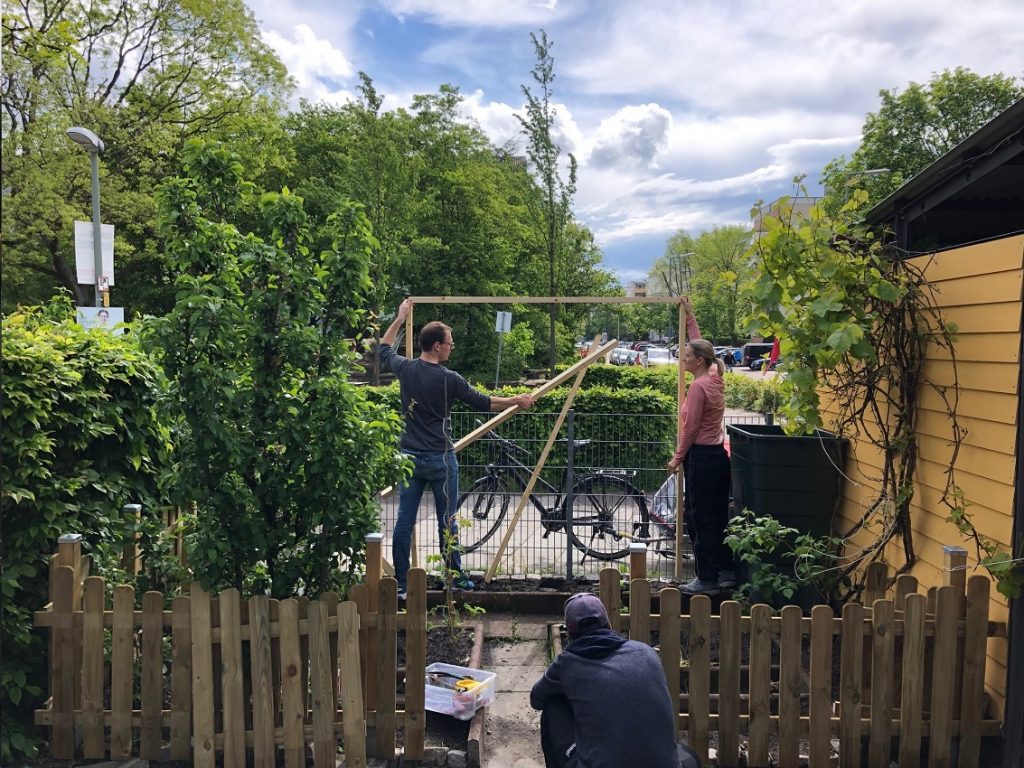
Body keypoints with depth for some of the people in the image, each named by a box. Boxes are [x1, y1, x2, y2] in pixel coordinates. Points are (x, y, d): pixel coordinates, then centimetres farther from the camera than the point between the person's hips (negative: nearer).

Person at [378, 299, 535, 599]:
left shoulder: (405, 369, 1)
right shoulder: (448, 379, -12)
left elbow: (383, 350, 23)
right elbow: (482, 402, -1)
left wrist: (400, 318, 32)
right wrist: (516, 401, 12)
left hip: (410, 457, 4)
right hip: (440, 459, -4)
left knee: (405, 521, 5)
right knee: (447, 521, 7)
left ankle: (400, 583, 9)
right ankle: (456, 577, 18)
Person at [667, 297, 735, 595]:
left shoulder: (698, 386, -17)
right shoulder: (714, 378, 8)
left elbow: (690, 428, -17)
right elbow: (699, 343, 23)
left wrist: (678, 458, -7)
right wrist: (689, 315, 31)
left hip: (701, 457, -9)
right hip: (718, 455, 9)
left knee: (700, 520, -1)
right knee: (718, 517, 14)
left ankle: (706, 580, 5)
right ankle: (726, 573, 22)